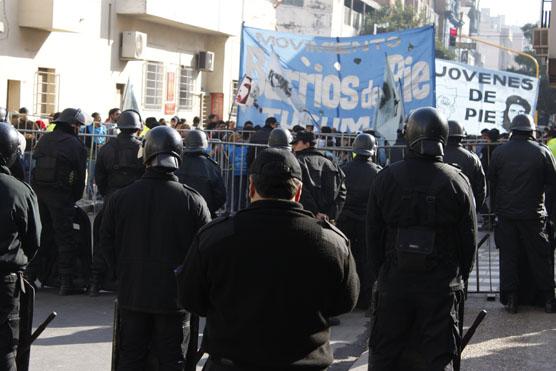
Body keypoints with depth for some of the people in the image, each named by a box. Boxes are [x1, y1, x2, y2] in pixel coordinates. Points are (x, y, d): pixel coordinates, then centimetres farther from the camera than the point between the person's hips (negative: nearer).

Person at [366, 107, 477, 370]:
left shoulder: (386, 178, -1)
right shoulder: (458, 181, -4)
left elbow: (373, 236, 3)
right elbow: (469, 239, 0)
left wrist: (378, 275, 12)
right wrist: (460, 279, 11)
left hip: (394, 281, 1)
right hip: (441, 285, -1)